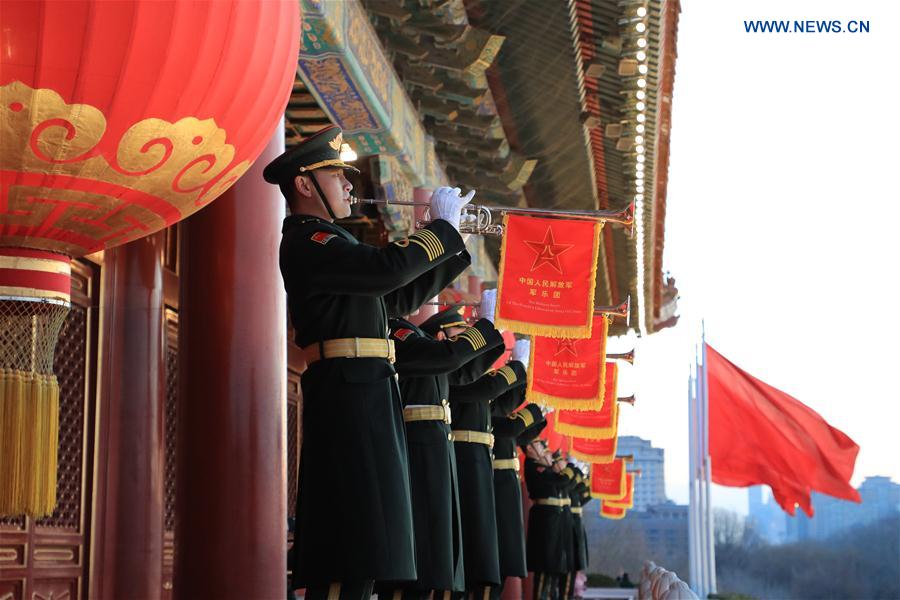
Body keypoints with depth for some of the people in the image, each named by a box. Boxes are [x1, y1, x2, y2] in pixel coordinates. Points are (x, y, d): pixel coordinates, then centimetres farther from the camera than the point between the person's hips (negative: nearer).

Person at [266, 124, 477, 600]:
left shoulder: (329, 242, 25)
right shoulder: (306, 240, -8)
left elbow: (399, 298, 26)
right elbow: (388, 269, -22)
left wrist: (455, 246, 20)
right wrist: (443, 227, -8)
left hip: (363, 395, 10)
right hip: (347, 394, -10)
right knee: (354, 554, -14)